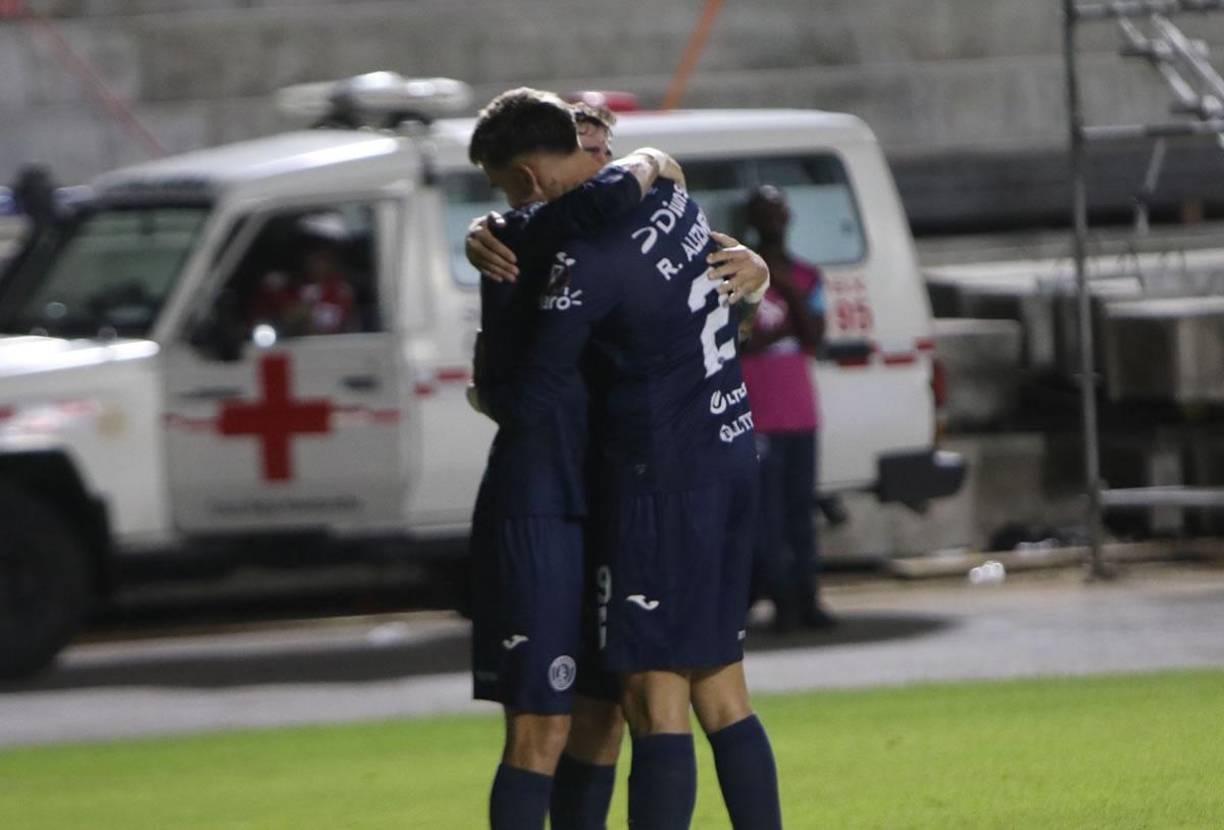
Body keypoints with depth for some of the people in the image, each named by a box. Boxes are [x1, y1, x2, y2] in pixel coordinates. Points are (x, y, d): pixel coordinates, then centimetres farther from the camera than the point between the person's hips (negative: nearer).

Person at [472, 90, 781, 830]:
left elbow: (533, 406, -15)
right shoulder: (669, 197, 6)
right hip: (732, 456, 9)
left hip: (664, 480, -9)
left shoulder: (586, 263, -19)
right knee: (721, 692, 12)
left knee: (655, 699, -8)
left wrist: (486, 393, 8)